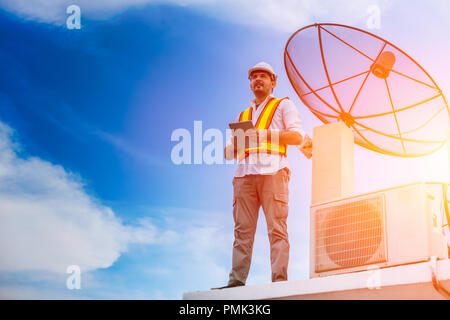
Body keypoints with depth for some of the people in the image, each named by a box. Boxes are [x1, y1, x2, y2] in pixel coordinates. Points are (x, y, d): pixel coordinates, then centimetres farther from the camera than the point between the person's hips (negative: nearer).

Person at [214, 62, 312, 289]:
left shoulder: (284, 106, 16)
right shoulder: (243, 115, 30)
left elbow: (297, 136, 0)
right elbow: (230, 152, 26)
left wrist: (262, 134, -8)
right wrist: (235, 144, 1)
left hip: (272, 171, -4)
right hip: (245, 173, 5)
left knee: (276, 228, -11)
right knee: (242, 229, -4)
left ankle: (279, 280, -15)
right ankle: (236, 280, -8)